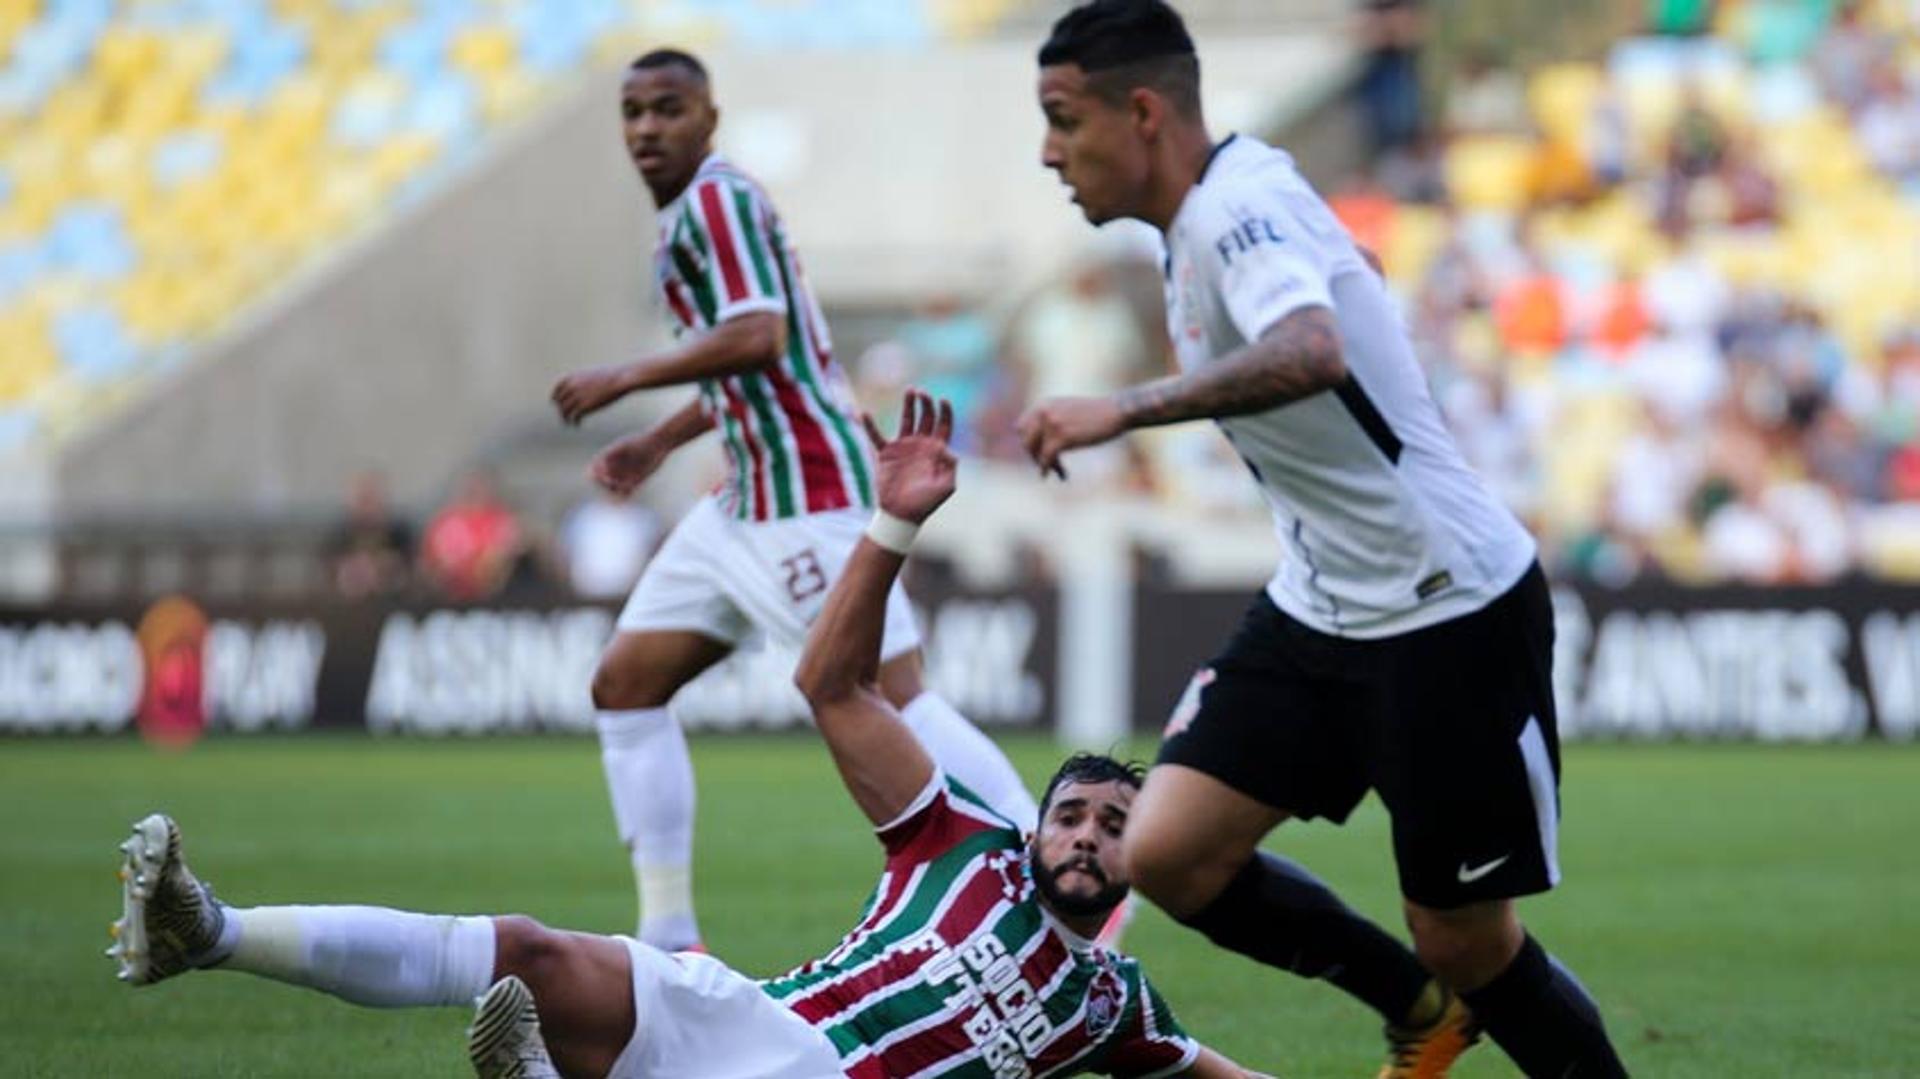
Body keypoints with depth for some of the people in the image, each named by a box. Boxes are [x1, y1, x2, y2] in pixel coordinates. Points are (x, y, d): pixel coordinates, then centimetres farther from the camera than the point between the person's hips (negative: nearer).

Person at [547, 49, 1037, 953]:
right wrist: (659, 441, 25)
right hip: (748, 501, 11)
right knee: (624, 684, 9)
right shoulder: (694, 211, 19)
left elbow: (757, 336, -25)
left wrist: (625, 379, -17)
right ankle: (667, 937, 11)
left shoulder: (716, 200, -11)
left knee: (890, 699, -15)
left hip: (808, 495, -11)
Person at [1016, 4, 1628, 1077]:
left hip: (1449, 616, -9)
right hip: (1319, 611, 9)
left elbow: (1313, 354, -43)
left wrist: (1124, 411, -46)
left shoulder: (1244, 205, -22)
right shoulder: (1208, 213, 6)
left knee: (1467, 942, -1)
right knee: (1169, 854, -2)